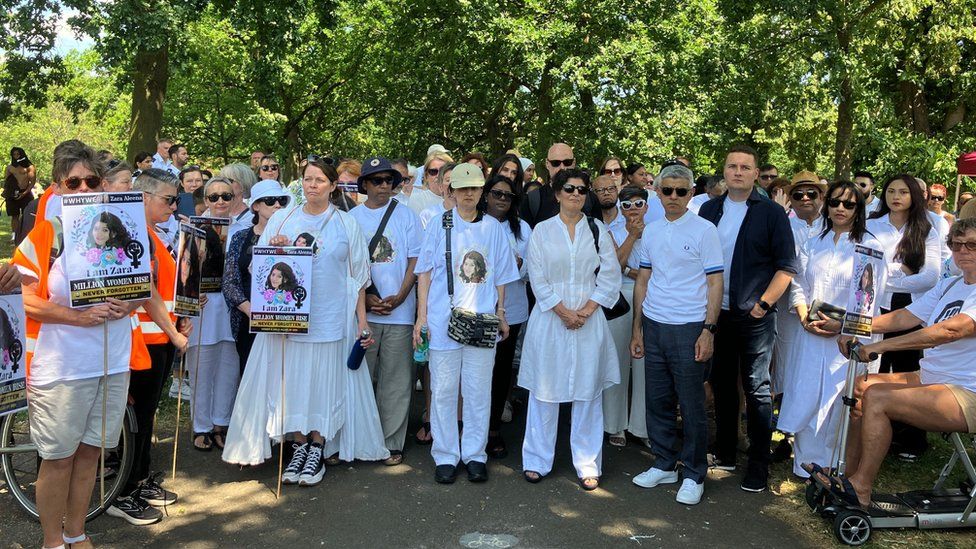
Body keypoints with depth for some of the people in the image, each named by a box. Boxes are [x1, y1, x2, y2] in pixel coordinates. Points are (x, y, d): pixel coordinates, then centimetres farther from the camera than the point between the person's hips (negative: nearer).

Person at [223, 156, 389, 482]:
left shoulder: (346, 224, 7)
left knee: (325, 383, 0)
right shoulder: (281, 219, 9)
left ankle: (318, 450, 12)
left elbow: (358, 275, 6)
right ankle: (300, 445, 17)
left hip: (331, 318, -1)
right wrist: (273, 250, -11)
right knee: (291, 381, 3)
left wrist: (362, 320, 1)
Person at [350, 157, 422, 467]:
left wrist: (399, 298, -9)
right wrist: (364, 297, -7)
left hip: (399, 311, -1)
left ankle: (392, 442, 12)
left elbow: (415, 260, 2)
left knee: (395, 380, 3)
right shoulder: (352, 217, 7)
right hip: (361, 311, 1)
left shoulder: (406, 215, 5)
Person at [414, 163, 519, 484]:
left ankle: (475, 454, 18)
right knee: (444, 390, 3)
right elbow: (425, 272, 5)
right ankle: (446, 456, 15)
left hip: (483, 322, 1)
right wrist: (422, 315, -1)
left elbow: (499, 275, 14)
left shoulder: (493, 227, 9)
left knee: (479, 391, 6)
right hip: (444, 321, -1)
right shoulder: (439, 226, 4)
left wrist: (501, 313, 10)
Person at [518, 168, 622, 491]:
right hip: (549, 319, -1)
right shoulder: (542, 231, 3)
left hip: (589, 320, 1)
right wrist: (563, 311, -10)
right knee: (544, 390, 4)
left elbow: (610, 277, 3)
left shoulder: (598, 230, 7)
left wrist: (586, 311, -8)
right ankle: (537, 461, 16)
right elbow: (538, 279, -2)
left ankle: (588, 465, 14)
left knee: (588, 391, 4)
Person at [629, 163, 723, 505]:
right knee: (657, 400, 10)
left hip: (689, 328, -5)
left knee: (692, 405, 3)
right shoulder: (651, 231, 10)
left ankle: (694, 475, 16)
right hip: (653, 326, 5)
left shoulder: (704, 230, -4)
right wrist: (637, 329, 11)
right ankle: (664, 465, 26)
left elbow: (715, 284, -4)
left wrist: (709, 330, -11)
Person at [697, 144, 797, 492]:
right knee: (721, 384, 13)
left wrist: (763, 304, -11)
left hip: (754, 317, -4)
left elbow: (787, 266, -5)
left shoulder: (771, 213, -3)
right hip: (715, 313, 4)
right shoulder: (709, 210, 8)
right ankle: (724, 451, 27)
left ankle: (758, 464, 12)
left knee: (756, 389, 2)